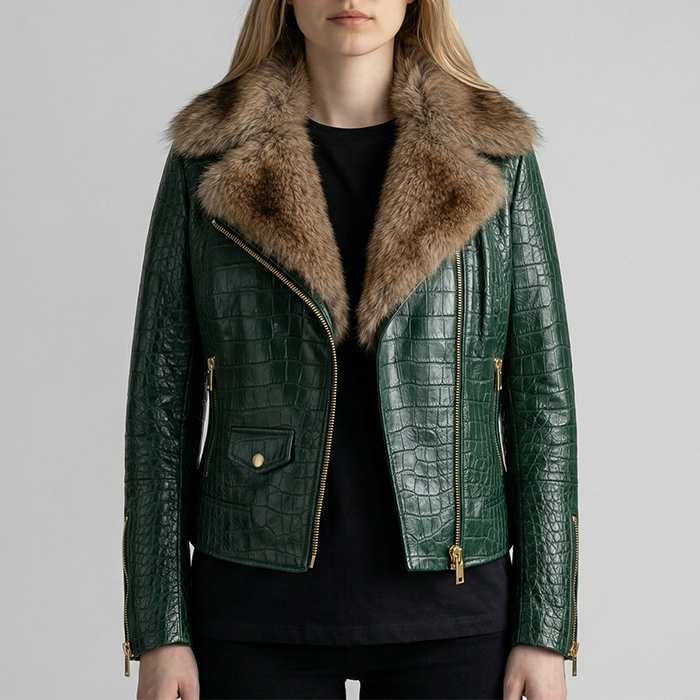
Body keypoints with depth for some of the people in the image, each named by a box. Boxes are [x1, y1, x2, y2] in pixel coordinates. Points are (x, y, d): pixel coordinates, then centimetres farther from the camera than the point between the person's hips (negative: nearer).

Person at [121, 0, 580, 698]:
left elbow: (542, 398, 1)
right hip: (258, 608, 0)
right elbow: (160, 397, 1)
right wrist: (157, 631, -3)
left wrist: (546, 631, -2)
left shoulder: (495, 157, 1)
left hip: (449, 607, 0)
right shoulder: (210, 157, 0)